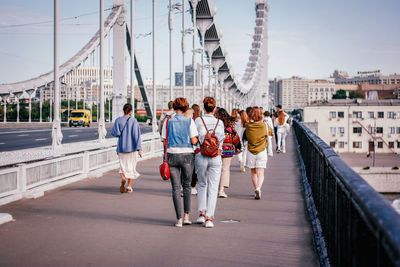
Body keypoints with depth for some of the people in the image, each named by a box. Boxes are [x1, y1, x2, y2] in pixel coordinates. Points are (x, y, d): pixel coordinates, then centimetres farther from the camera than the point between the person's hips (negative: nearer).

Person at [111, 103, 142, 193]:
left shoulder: (118, 120, -1)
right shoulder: (133, 121, -5)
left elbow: (115, 133, -9)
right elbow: (136, 134, -12)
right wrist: (139, 148, -13)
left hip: (121, 146, 1)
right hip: (131, 146, -1)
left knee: (123, 165, 7)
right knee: (131, 166, 10)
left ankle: (123, 177, -24)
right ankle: (129, 186, 7)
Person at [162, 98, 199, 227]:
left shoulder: (168, 122, 0)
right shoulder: (189, 121, -3)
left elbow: (165, 141, 1)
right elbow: (194, 141, -7)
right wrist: (197, 138, 14)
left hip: (172, 155, 0)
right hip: (187, 155, 0)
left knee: (176, 188, 4)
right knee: (187, 186, 16)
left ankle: (179, 218, 2)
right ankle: (186, 215, 13)